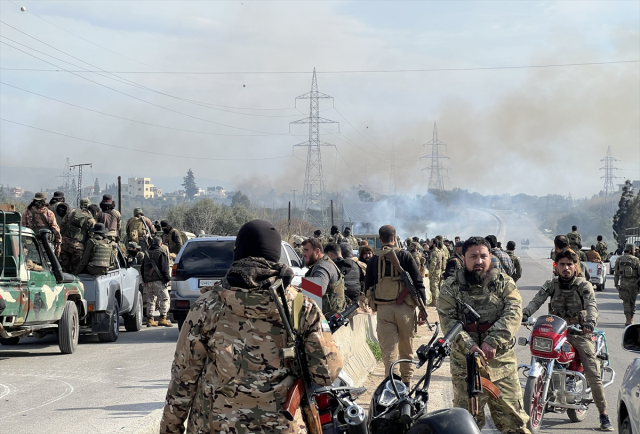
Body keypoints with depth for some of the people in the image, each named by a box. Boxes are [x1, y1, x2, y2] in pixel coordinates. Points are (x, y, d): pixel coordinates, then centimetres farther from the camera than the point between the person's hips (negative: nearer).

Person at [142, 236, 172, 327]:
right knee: (164, 299, -6)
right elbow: (164, 268, -12)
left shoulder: (147, 254, 16)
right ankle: (163, 318, -18)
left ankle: (150, 319, 11)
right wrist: (168, 279, -5)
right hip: (158, 281, -6)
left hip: (148, 281, 7)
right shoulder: (161, 253, -5)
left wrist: (144, 281, 25)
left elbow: (143, 269, 20)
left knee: (150, 301, 12)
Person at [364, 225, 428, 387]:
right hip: (405, 307, -1)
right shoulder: (405, 256, -1)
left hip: (383, 309, 1)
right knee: (407, 350, 14)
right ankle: (406, 384, 23)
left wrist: (373, 305, 29)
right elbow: (418, 283, -4)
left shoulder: (373, 260, 5)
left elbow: (367, 289, 10)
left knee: (388, 351, 1)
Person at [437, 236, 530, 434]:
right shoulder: (451, 287, 3)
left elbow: (513, 313, -8)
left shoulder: (504, 282, 5)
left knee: (513, 418, 1)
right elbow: (448, 321, -7)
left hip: (502, 363, 0)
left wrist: (493, 342, -21)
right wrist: (468, 346, -22)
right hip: (465, 364, 0)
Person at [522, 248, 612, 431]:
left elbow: (591, 305, -16)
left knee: (593, 375, -11)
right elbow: (536, 301, -5)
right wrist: (524, 314, -26)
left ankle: (603, 415, -5)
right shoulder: (551, 284, 8)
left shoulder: (584, 285, 0)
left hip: (579, 332, -2)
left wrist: (590, 321, -38)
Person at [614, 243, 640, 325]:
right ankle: (631, 319, 18)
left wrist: (616, 284, 5)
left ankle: (628, 320, -6)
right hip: (633, 283, -1)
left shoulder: (619, 260, 5)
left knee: (626, 302, 4)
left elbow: (616, 273, 3)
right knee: (632, 301, 12)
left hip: (623, 283, 1)